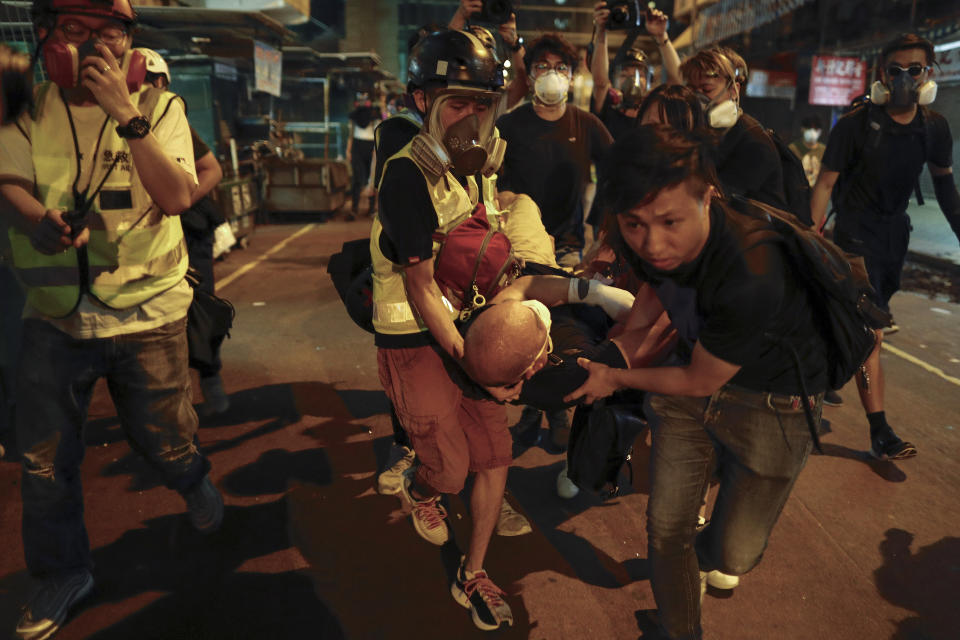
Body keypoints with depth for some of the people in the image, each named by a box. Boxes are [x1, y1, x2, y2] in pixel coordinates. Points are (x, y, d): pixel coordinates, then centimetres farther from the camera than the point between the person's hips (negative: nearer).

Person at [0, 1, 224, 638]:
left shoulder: (158, 106, -4)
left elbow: (178, 196, -17)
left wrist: (127, 116, -27)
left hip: (148, 315, -2)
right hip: (56, 316, 3)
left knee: (163, 437, 10)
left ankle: (195, 480, 47)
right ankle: (63, 573, 31)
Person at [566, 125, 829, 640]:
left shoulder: (752, 275, -41)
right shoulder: (640, 239, -20)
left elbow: (698, 382, -23)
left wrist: (616, 379, -10)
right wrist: (613, 357, 1)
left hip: (773, 400, -5)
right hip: (695, 374, 5)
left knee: (735, 554, 6)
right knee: (664, 530, 8)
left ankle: (702, 555, 45)